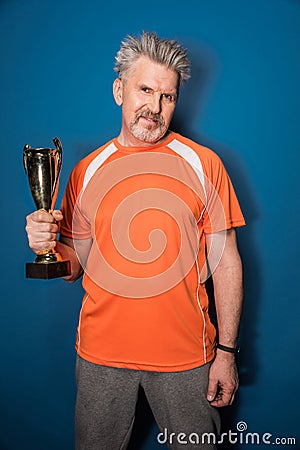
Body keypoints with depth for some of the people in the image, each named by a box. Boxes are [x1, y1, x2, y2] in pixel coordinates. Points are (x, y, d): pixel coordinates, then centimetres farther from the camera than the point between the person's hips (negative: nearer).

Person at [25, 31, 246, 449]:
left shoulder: (203, 164, -4)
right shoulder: (87, 170, 1)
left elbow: (226, 262, -3)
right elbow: (76, 265, 8)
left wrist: (226, 351, -4)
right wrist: (48, 245, -14)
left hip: (185, 353, -1)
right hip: (101, 352, 2)